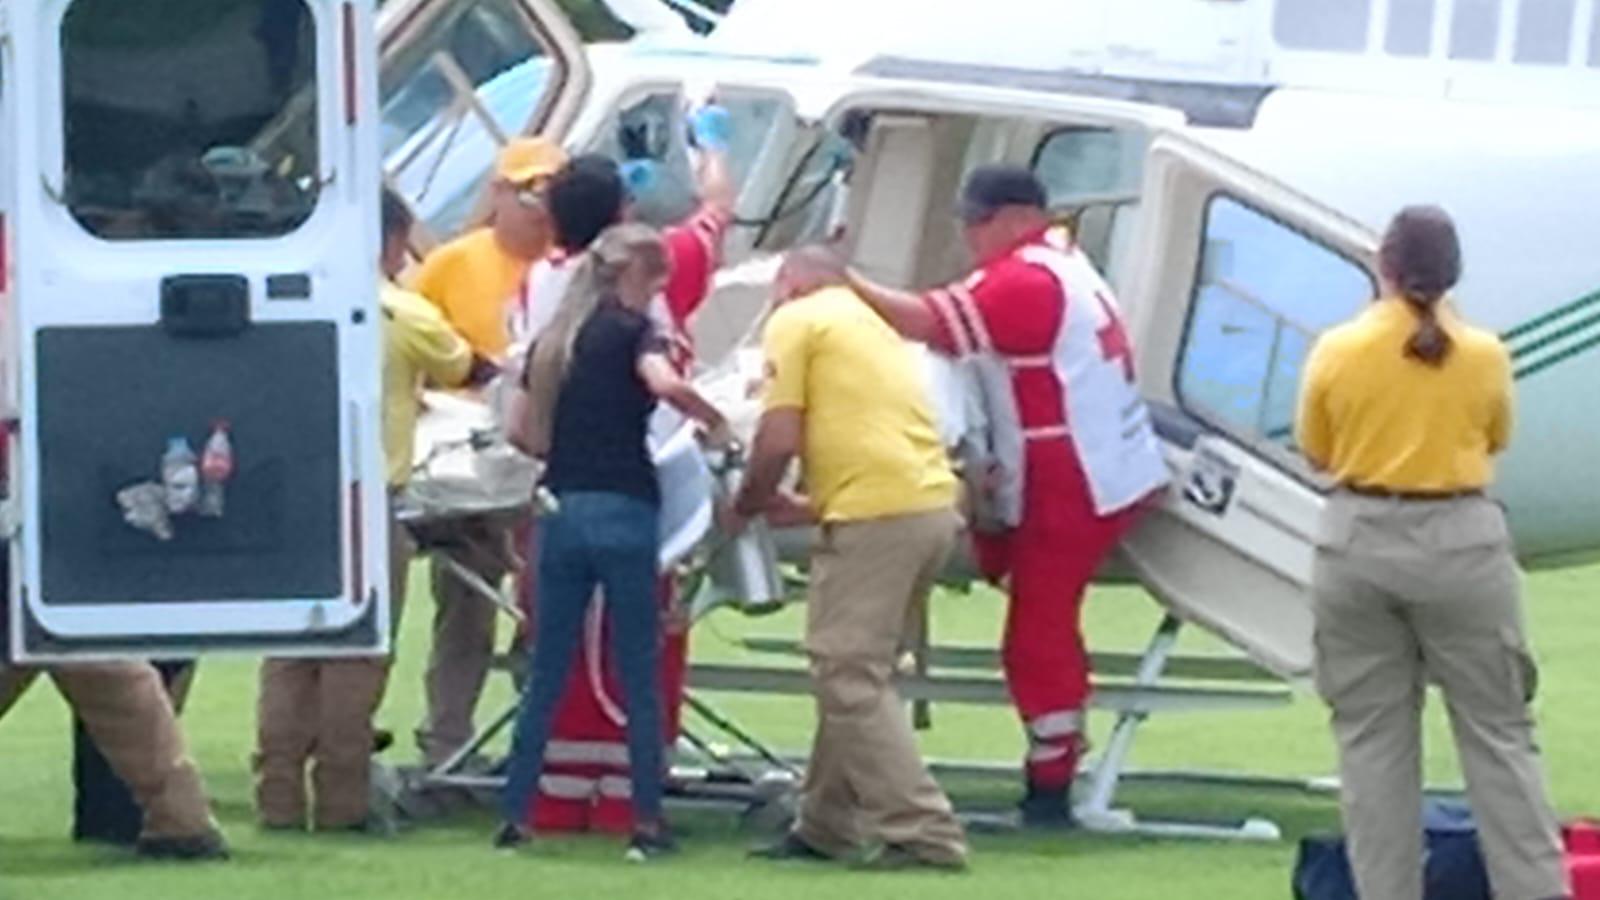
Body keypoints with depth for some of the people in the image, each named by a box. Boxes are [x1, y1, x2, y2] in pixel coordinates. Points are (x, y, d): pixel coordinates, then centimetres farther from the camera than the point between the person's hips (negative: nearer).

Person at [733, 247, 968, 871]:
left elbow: (779, 439, -5)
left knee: (850, 678, -7)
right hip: (935, 503, 9)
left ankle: (922, 834, -13)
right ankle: (828, 827, 25)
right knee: (858, 674, 18)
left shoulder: (796, 321, 3)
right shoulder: (869, 324, 29)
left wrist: (747, 504, 12)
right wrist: (803, 509, 27)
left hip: (877, 515, -9)